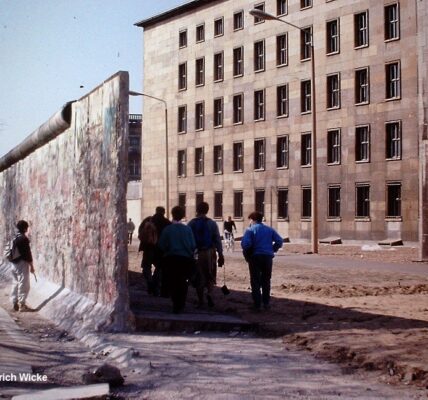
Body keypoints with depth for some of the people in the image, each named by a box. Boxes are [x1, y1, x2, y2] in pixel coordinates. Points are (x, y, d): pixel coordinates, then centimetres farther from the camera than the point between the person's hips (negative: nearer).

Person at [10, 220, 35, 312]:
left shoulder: (14, 238, 10)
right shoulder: (24, 239, -16)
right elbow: (27, 253, -17)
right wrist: (31, 265, -11)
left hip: (14, 264, 8)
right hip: (22, 263, -8)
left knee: (15, 284, 13)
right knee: (23, 284, -3)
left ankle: (15, 304, 16)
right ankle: (22, 305, -3)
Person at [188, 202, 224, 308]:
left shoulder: (191, 223, -1)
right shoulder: (212, 223, -1)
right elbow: (218, 240, -2)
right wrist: (220, 255, 1)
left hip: (195, 253, 0)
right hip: (209, 253, 0)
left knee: (198, 277, 9)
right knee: (211, 276, 12)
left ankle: (200, 301, 11)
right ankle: (209, 293, -13)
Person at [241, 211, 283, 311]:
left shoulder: (250, 230, -4)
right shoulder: (269, 229, 10)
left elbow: (245, 243, -18)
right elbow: (279, 241, 0)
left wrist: (247, 254, -4)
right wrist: (272, 250, 7)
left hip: (255, 257, -3)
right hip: (268, 257, 4)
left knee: (255, 281, 4)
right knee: (266, 281, 15)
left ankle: (257, 304, 2)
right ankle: (266, 303, 16)